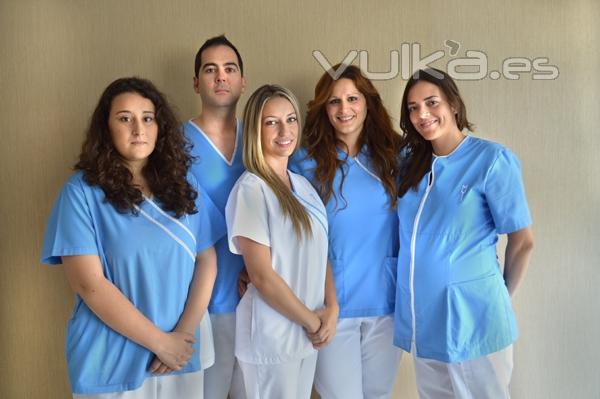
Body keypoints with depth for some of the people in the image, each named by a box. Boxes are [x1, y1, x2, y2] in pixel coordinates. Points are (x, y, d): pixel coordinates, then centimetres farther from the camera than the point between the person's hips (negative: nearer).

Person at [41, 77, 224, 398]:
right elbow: (89, 284, -14)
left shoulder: (183, 185, 2)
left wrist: (185, 331, -10)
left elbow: (207, 260, 2)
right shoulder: (82, 191, -9)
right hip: (111, 366, -3)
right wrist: (160, 341, -14)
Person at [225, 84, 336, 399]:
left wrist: (331, 312, -4)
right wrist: (313, 322, -10)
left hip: (307, 333, 7)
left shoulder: (302, 185, 6)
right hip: (271, 336, -6)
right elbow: (261, 275, -18)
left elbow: (319, 254, 10)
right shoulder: (251, 189, -15)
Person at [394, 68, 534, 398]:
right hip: (422, 315, 5)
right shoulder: (412, 162, 7)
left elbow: (523, 241, -5)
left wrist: (500, 295, 6)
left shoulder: (492, 159, -9)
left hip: (470, 315, -5)